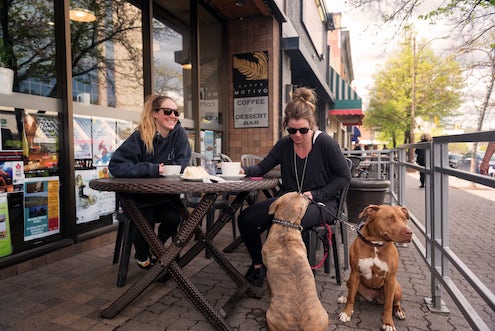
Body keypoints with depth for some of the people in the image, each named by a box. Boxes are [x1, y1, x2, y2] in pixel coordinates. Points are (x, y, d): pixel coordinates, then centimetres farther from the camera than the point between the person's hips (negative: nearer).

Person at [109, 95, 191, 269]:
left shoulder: (180, 134, -8)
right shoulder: (140, 136, -16)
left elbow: (181, 164, -6)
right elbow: (115, 166, -24)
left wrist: (164, 170, -24)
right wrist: (152, 169, -29)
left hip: (165, 195, 2)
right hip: (138, 196, -2)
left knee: (173, 217, -23)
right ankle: (142, 256, 11)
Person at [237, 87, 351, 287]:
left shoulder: (325, 143, -9)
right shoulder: (284, 145, 4)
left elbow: (344, 176, -4)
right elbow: (262, 167, 8)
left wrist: (315, 194, -12)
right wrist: (245, 171, -15)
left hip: (321, 203, -5)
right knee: (246, 219, -13)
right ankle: (258, 264, 8)